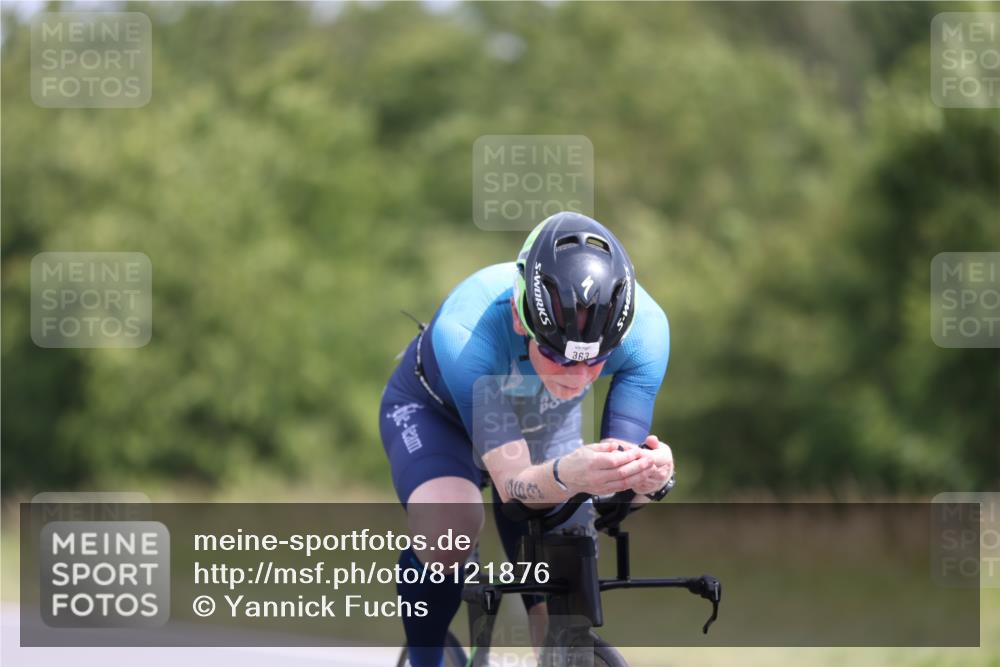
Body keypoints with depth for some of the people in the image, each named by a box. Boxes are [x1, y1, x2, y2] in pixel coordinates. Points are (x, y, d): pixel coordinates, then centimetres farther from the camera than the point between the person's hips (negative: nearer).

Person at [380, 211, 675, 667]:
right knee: (448, 530, -34)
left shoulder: (644, 328, -35)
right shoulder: (465, 330, -43)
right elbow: (513, 486, -45)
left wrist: (648, 479, -58)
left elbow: (618, 477, -34)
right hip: (436, 412, -3)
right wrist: (566, 477, -68)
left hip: (543, 422, 3)